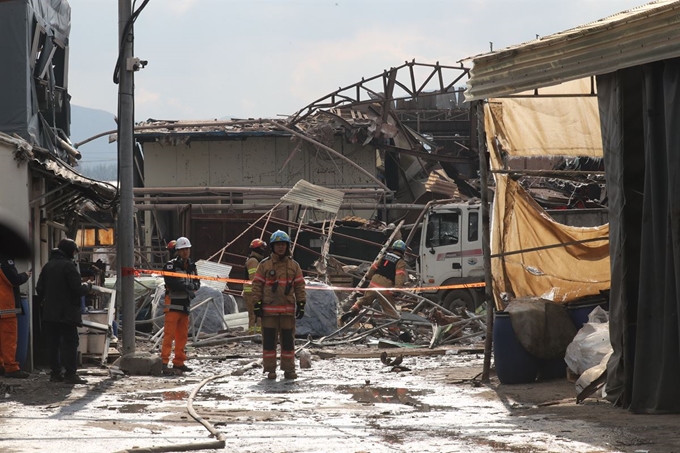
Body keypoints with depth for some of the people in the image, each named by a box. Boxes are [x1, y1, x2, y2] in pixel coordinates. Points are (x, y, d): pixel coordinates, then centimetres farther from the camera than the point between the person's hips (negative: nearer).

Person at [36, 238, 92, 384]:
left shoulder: (48, 265, 10)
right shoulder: (68, 265, -12)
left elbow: (40, 289, 12)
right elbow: (78, 289, -16)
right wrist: (88, 285, 3)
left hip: (50, 312, 7)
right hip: (67, 312, -7)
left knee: (53, 342, 9)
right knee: (70, 342, -4)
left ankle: (55, 372, 10)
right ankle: (70, 373, -9)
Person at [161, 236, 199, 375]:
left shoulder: (191, 266, 15)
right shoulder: (171, 265, -6)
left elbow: (197, 283, 8)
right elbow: (171, 283, -19)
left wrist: (191, 286, -14)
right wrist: (186, 288, -14)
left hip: (185, 305, 7)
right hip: (173, 304, -7)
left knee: (182, 335, 10)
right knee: (169, 334, -12)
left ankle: (179, 362, 17)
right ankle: (164, 362, -16)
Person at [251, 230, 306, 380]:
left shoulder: (294, 266, 9)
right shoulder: (264, 265, 3)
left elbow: (300, 286, 9)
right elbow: (257, 285, 2)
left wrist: (301, 304, 1)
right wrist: (257, 304, -5)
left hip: (288, 310, 2)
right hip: (269, 310, -1)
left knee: (288, 340, 3)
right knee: (269, 340, 0)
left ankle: (289, 369, 8)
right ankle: (270, 370, 4)